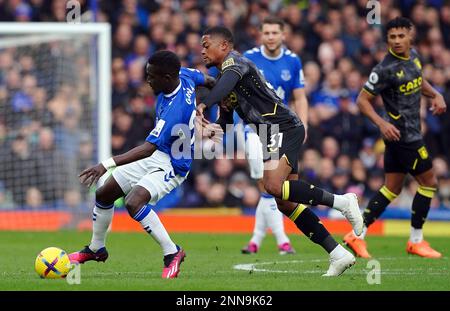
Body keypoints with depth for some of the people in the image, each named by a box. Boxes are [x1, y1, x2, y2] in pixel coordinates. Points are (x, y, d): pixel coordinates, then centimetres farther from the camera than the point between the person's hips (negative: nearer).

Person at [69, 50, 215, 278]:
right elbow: (208, 81, 12)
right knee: (103, 193, 12)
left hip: (171, 165, -10)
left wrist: (107, 165, -42)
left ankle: (172, 253, -16)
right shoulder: (184, 76, -11)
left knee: (134, 202, -32)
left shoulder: (174, 111, -35)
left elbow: (148, 148, -38)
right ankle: (96, 249, 35)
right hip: (156, 155, 10)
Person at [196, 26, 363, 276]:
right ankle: (339, 254, 3)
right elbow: (225, 122, 26)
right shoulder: (223, 79, 23)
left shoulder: (234, 61, -6)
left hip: (284, 128, -10)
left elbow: (229, 79, -30)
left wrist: (204, 105, -41)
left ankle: (341, 201, -16)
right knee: (286, 202, 3)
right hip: (275, 135, 10)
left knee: (274, 186, -27)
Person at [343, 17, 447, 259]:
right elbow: (362, 99, -15)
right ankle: (416, 241, 9)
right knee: (428, 182, -2)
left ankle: (357, 235, 10)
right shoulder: (386, 69, -19)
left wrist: (435, 95, 8)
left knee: (392, 188, 11)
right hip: (401, 133, -9)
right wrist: (382, 123, -28)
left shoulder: (413, 56, 6)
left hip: (410, 132, 9)